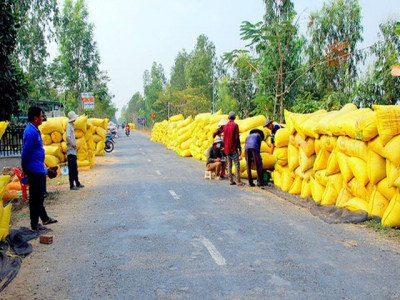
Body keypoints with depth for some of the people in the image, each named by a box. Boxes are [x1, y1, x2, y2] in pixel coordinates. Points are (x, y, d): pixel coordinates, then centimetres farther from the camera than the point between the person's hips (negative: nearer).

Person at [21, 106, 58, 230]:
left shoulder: (34, 130, 12)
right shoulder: (31, 132, -20)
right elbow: (26, 152, -21)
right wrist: (25, 169, -12)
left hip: (38, 169, 10)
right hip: (34, 169, -10)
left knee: (39, 195, 19)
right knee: (36, 197, -1)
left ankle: (44, 218, 32)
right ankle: (34, 224, 8)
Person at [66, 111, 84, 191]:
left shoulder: (72, 126, 15)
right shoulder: (69, 126, -13)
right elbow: (68, 137, -26)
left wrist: (75, 145, 9)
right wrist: (73, 145, -16)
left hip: (73, 150, 10)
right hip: (70, 150, -9)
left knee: (75, 168, 15)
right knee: (71, 168, -6)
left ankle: (77, 183, 23)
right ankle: (72, 185, -3)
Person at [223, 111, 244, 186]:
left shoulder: (225, 126, 9)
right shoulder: (235, 125, -9)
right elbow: (237, 138, -13)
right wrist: (239, 148, -9)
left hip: (227, 148, 6)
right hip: (233, 148, -6)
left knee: (229, 164, 8)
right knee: (237, 164, -5)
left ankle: (231, 180, 9)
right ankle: (238, 181, -8)